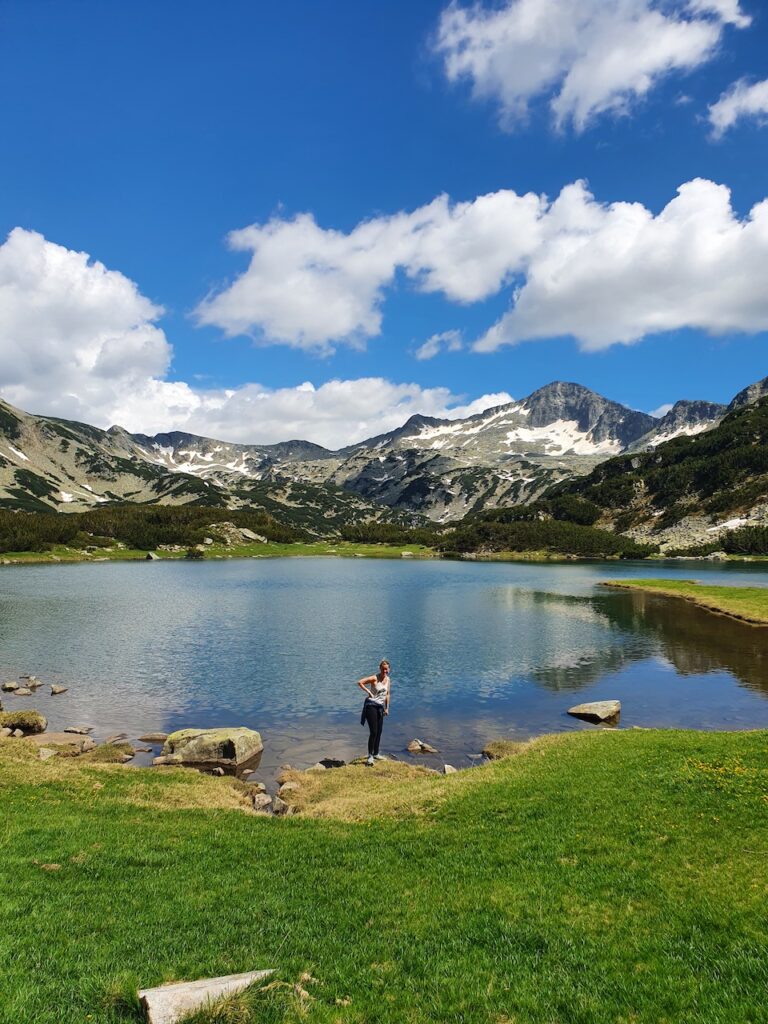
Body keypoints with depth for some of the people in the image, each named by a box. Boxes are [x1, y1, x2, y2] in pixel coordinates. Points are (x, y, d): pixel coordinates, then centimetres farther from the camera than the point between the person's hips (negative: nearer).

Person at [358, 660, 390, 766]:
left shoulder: (387, 679, 7)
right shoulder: (374, 678, -15)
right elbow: (360, 682, -21)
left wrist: (387, 708, 15)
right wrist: (368, 692, -18)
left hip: (380, 707, 7)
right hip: (371, 705, -7)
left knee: (379, 732, 13)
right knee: (373, 732, -9)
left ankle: (376, 754, 28)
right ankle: (370, 756, 1)